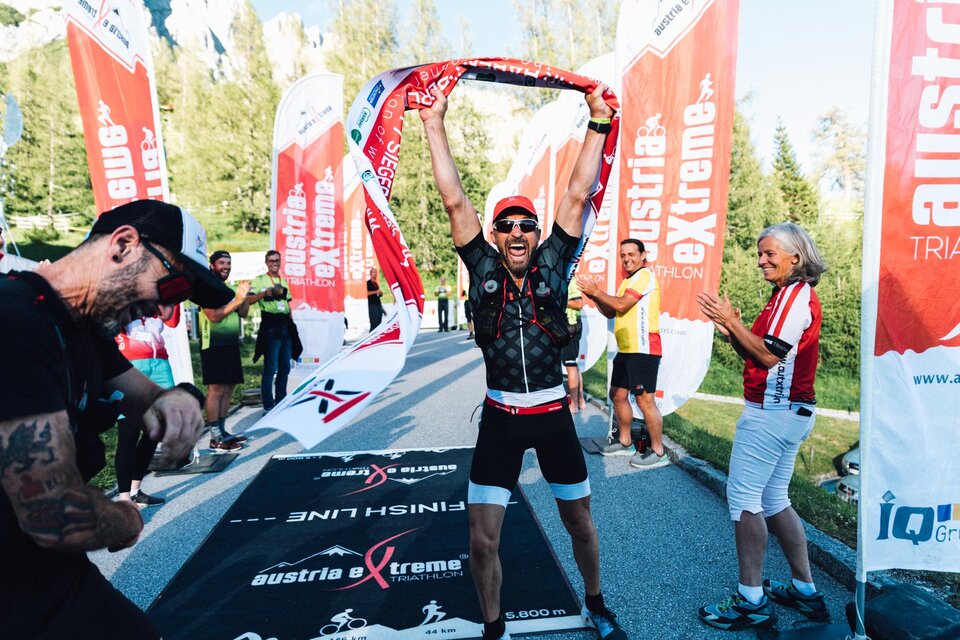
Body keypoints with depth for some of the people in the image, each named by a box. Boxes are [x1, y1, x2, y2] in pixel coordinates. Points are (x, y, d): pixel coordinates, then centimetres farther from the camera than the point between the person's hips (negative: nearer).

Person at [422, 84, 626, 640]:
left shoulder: (553, 265, -1)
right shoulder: (483, 268, -2)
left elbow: (577, 195, -5)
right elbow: (455, 201, -6)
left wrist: (599, 121, -6)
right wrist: (435, 124, -8)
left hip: (554, 413, 1)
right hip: (500, 417, 0)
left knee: (580, 520, 18)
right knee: (483, 539, 1)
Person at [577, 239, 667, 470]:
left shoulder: (645, 275, -9)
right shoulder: (628, 280, 22)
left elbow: (621, 305, -18)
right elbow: (610, 312, 19)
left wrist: (596, 290, -10)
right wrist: (593, 295, 5)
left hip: (643, 349, -10)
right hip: (626, 349, 10)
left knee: (645, 400, -7)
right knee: (618, 395, 15)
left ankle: (658, 452, 4)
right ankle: (624, 442, 29)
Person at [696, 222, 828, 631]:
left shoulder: (795, 295, -12)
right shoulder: (790, 296, 19)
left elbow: (769, 355, -20)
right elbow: (757, 356, 16)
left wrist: (731, 321, -15)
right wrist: (731, 332, 3)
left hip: (773, 411, -11)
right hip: (789, 411, 11)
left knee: (743, 496, -6)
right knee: (773, 499, 16)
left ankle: (751, 601, 2)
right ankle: (806, 591, 25)